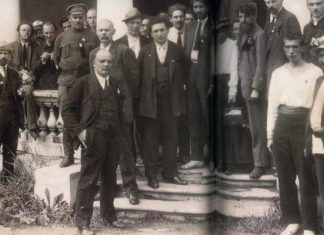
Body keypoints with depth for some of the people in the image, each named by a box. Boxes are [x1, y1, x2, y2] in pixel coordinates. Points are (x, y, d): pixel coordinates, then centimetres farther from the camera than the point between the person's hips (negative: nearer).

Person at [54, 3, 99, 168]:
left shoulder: (93, 37, 5)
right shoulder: (61, 37, 8)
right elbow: (56, 59, 15)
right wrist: (66, 72, 10)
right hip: (66, 82, 1)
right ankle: (68, 155, 7)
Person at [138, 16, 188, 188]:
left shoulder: (177, 51, 4)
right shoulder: (145, 52, 3)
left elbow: (183, 74, 6)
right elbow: (138, 75, 2)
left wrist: (180, 96, 1)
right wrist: (141, 95, -3)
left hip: (171, 101, 1)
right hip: (150, 101, -1)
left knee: (171, 138, 8)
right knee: (150, 140, 5)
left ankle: (170, 173, 19)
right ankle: (151, 175, 15)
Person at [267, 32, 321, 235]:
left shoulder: (315, 72, -1)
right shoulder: (278, 73, 12)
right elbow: (272, 105, 12)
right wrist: (270, 134, 9)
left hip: (303, 124, -4)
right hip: (282, 125, 4)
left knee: (306, 177, 1)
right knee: (285, 175, 9)